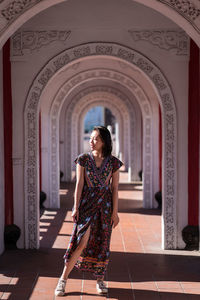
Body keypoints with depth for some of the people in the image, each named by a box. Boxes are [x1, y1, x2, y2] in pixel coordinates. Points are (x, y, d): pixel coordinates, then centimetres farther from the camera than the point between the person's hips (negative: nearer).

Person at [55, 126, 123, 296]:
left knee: (102, 243, 6)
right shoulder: (83, 159, -1)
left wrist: (115, 212, -2)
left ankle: (100, 279, 23)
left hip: (105, 205, 1)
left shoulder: (113, 162, 1)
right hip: (87, 203, -1)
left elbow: (114, 188, 1)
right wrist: (76, 208, -7)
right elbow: (79, 184, -2)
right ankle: (63, 279, 1)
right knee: (82, 242, -9)